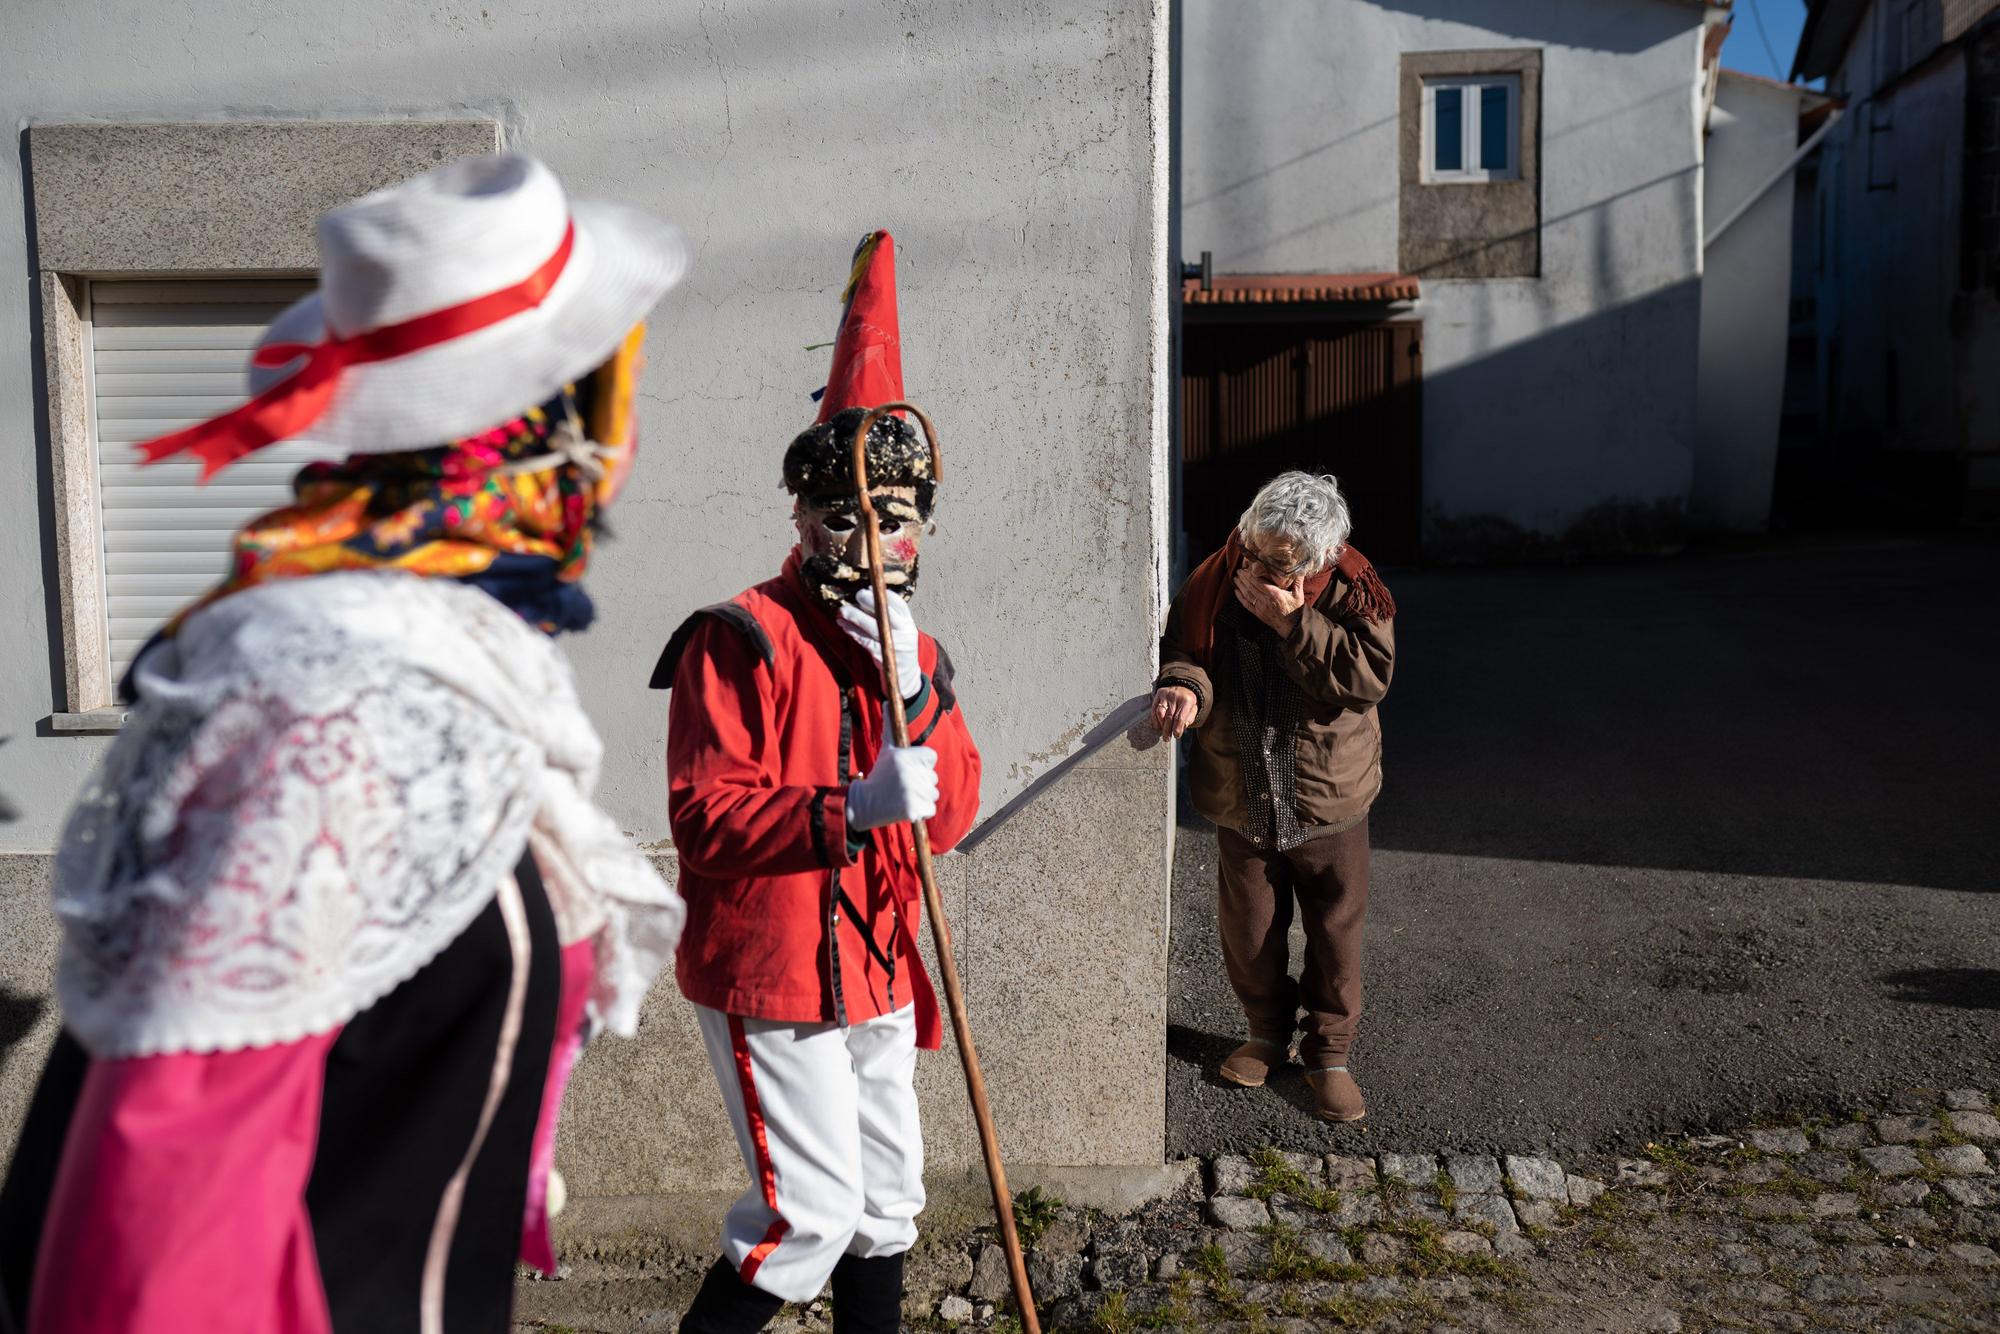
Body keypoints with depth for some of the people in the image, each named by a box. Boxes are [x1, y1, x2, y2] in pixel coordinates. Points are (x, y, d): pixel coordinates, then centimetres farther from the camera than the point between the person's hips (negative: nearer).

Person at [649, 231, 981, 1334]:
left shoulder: (915, 653, 11)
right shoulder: (740, 640, -12)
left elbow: (950, 817, 2)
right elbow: (703, 818, -19)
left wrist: (914, 699, -14)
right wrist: (849, 810, -30)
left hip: (877, 971, 7)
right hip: (769, 974, -7)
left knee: (887, 1199, 18)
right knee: (811, 1212, -5)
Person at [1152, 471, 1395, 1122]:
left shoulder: (1352, 591, -14)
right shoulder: (1212, 582, -8)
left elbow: (1368, 677, -23)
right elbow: (1181, 649, -1)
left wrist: (1293, 623, -28)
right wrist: (1184, 685, -25)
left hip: (1329, 800, -2)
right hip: (1241, 804, 2)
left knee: (1335, 933, 9)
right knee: (1249, 931, 13)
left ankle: (1329, 1051, 29)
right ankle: (1268, 1032, 38)